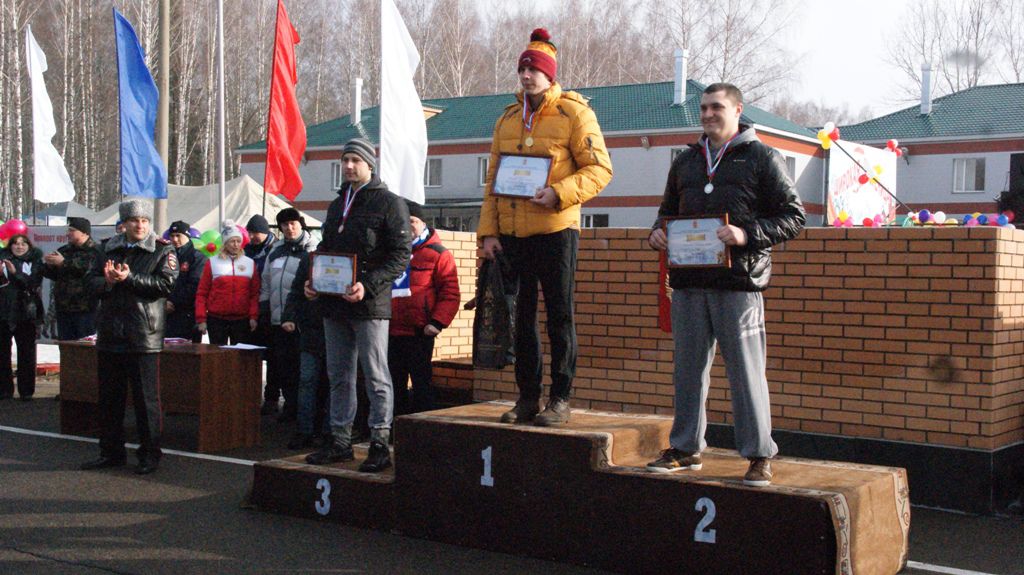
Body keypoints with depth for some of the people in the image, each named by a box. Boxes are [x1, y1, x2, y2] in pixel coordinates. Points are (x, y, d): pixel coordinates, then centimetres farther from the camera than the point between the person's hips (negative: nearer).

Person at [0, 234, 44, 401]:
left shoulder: (35, 262, 6)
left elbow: (33, 283, -9)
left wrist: (15, 272, -20)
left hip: (26, 313, -1)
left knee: (26, 352, 0)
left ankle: (26, 391, 6)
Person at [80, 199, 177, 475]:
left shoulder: (163, 251, -1)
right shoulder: (110, 249, 13)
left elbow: (166, 284, -13)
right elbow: (92, 281, 11)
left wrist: (129, 278, -18)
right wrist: (107, 281, -11)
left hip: (143, 335, -5)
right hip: (110, 333, 5)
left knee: (146, 398, -1)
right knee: (109, 396, 13)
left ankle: (150, 454, 9)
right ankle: (111, 452, 24)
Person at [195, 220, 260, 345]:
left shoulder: (250, 263, 8)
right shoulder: (212, 262, 4)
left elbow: (254, 293, 5)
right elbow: (202, 293, 3)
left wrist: (253, 316, -5)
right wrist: (201, 319, -4)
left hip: (242, 320, 1)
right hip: (217, 320, -1)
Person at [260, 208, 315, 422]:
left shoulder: (311, 250, -3)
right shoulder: (276, 252, 18)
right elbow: (265, 283, 22)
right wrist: (264, 308, 14)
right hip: (278, 317, 7)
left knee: (300, 364, -3)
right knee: (282, 364, 8)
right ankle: (290, 405, 17)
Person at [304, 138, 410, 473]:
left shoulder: (389, 203, -3)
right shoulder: (337, 205, 20)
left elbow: (400, 256, -10)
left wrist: (368, 285, -21)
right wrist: (312, 282, 8)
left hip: (370, 305, -7)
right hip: (334, 305, 8)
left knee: (376, 376, -3)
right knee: (339, 376, 12)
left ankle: (379, 444, 2)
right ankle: (340, 442, 20)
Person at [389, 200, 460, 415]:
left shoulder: (438, 254, -4)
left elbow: (450, 293, -8)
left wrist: (437, 322, -16)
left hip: (419, 334, -6)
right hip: (391, 332, 6)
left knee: (421, 383, 0)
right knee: (394, 383, 13)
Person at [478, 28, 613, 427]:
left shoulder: (573, 113, -3)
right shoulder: (508, 120, 15)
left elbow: (600, 169, -7)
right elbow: (493, 180, 16)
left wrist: (559, 193, -21)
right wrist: (488, 231, 7)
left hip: (555, 230, -6)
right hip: (512, 234, 6)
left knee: (559, 316, 0)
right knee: (522, 317, 10)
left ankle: (560, 400, 8)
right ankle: (527, 397, 19)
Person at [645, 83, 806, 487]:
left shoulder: (761, 158, 3)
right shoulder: (685, 161, 19)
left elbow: (793, 217, -2)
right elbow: (668, 211, 30)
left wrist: (747, 235, -16)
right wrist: (658, 233, 7)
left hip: (739, 282, -5)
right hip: (689, 281, 5)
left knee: (746, 370, -3)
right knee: (688, 369, 10)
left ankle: (759, 455, 5)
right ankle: (685, 449, 20)